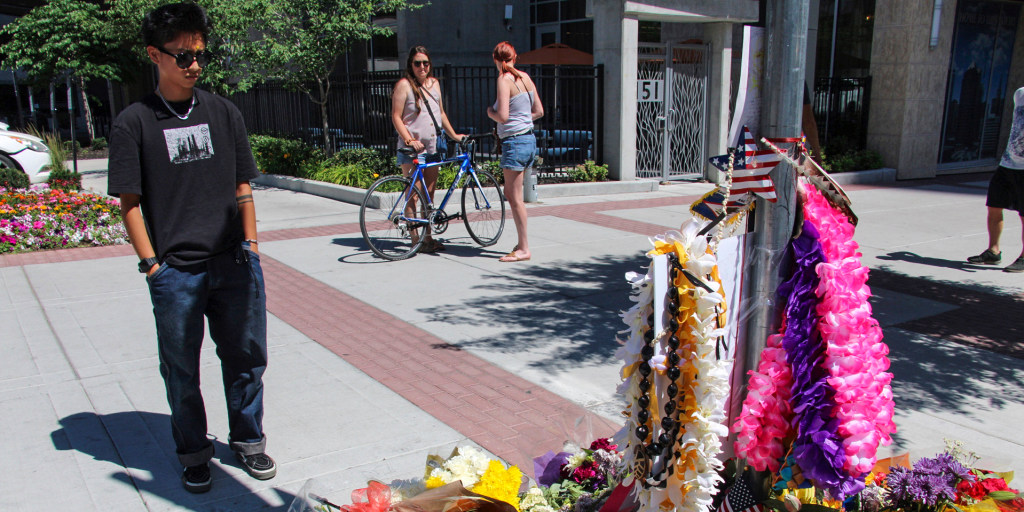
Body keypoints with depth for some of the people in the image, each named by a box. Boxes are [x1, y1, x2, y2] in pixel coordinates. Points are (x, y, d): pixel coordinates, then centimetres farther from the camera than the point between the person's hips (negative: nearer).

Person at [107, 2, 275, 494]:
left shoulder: (223, 112, 7)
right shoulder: (133, 123, -2)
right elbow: (129, 202, -1)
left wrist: (250, 245, 6)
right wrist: (151, 263, -6)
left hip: (233, 264, 2)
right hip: (175, 272, -2)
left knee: (245, 357, 11)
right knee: (181, 370, 10)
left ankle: (248, 439, 32)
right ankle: (194, 455, 30)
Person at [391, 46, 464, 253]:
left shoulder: (434, 83, 13)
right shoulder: (404, 84, -6)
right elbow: (396, 117, -10)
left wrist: (454, 135, 21)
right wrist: (409, 139, -21)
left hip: (433, 146, 6)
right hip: (411, 149, -6)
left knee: (429, 194, 10)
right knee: (413, 195, -4)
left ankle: (428, 237, 19)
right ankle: (415, 240, 1)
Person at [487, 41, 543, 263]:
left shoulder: (505, 79, -14)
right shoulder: (525, 77, 9)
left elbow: (502, 116, -21)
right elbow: (539, 111, 13)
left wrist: (490, 112, -1)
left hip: (515, 142, -9)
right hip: (529, 138, 9)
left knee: (515, 198, -1)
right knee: (510, 194, 17)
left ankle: (524, 249, 5)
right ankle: (521, 242, 23)